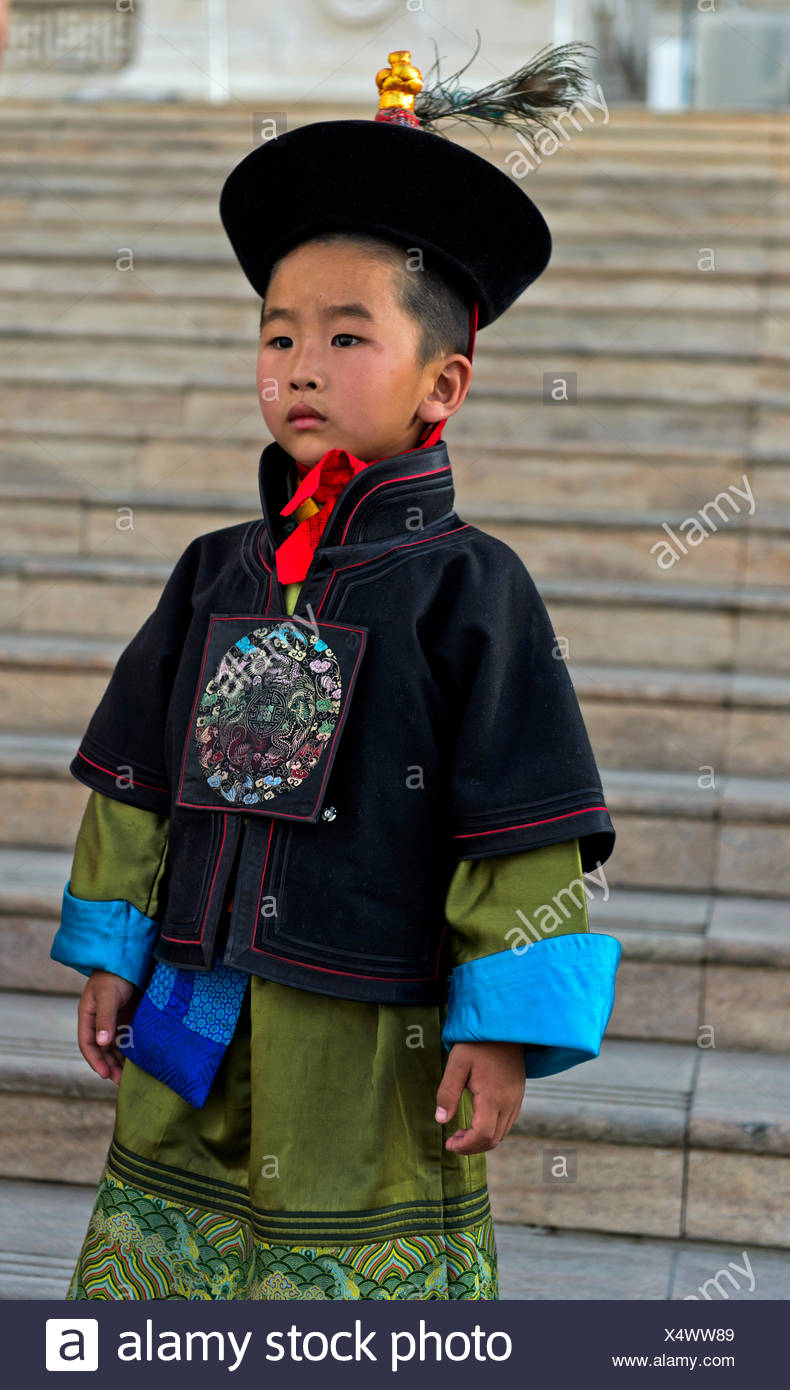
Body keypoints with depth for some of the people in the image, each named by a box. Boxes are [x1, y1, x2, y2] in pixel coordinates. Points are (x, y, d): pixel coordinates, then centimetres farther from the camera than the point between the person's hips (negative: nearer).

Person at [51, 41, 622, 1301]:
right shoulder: (218, 575, 6)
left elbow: (526, 836, -10)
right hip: (190, 1025, 5)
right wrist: (109, 955, 12)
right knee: (156, 1254, 15)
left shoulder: (464, 587, -10)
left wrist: (502, 1033, -12)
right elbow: (138, 785, 13)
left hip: (371, 1045, -5)